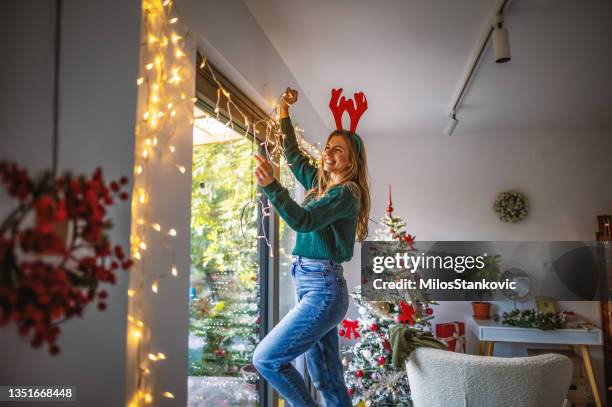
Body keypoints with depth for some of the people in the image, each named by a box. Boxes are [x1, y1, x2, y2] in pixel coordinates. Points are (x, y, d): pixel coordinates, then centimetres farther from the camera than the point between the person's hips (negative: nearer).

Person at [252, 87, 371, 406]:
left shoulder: (346, 192, -10)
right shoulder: (319, 182, 15)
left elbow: (304, 220, -25)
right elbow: (293, 154, 27)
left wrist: (270, 185, -37)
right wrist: (284, 111, 22)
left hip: (323, 290, -9)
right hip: (312, 286, 9)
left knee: (266, 358, -10)